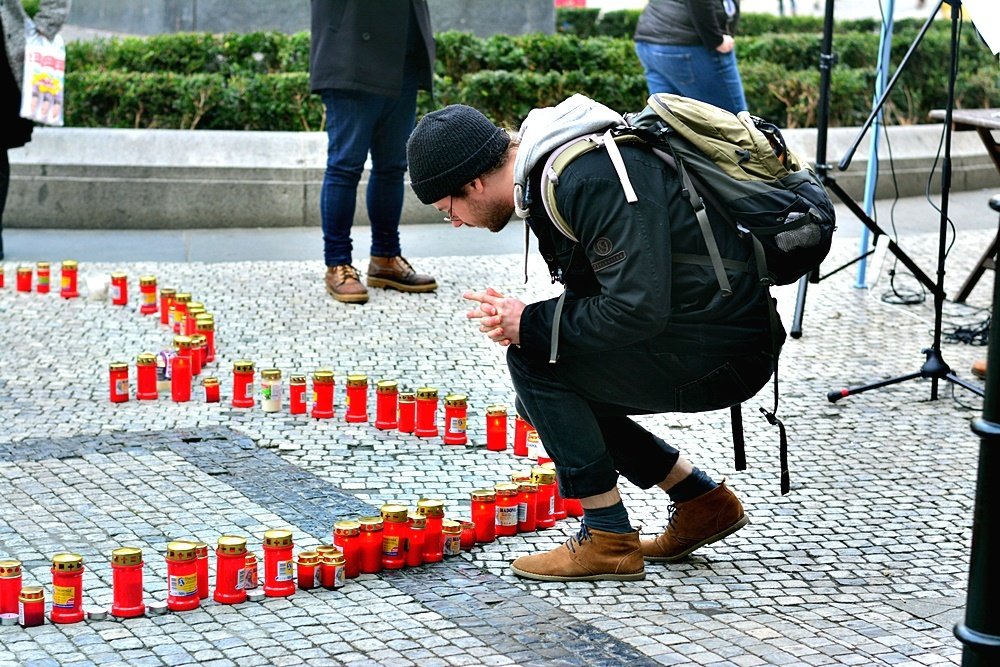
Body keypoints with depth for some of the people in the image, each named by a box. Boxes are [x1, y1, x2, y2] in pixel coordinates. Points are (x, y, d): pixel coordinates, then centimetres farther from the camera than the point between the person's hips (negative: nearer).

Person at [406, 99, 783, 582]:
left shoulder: (591, 180, -24)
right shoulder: (547, 170, 8)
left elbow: (636, 310, -28)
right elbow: (596, 294, 16)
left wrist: (528, 325, -14)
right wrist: (518, 320, -3)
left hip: (722, 356, -10)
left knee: (533, 361, -12)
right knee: (544, 401, 14)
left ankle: (609, 541, -4)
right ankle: (702, 502, 20)